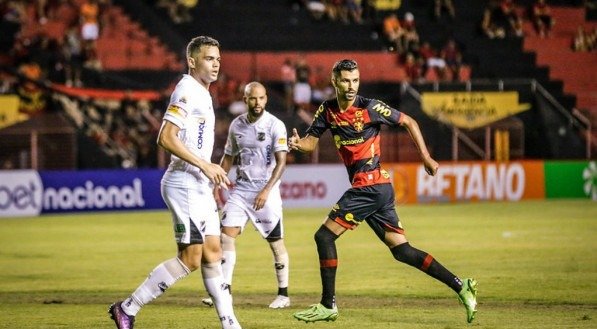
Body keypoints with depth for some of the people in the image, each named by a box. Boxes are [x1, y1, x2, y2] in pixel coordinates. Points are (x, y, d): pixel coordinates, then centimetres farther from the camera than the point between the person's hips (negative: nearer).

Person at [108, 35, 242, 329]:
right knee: (190, 258, -9)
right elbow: (167, 138, -21)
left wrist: (213, 173, 18)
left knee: (212, 254, 9)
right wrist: (205, 165, -21)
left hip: (200, 186, 10)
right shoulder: (187, 90, -13)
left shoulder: (203, 94, 18)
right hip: (184, 186, -10)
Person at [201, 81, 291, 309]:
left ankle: (283, 294, 11)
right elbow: (228, 157, 18)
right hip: (240, 188, 4)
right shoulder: (236, 125, 6)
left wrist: (266, 190, -23)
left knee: (276, 242, 0)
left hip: (266, 190, -4)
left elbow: (281, 162, -14)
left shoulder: (275, 125, -9)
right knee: (226, 235, -6)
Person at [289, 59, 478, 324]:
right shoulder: (327, 110, 10)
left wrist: (426, 157, -2)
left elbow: (408, 122, 0)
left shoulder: (370, 108, -8)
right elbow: (312, 141, 12)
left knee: (324, 236, -6)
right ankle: (460, 286, 7)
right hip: (377, 189, 7)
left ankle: (328, 306, 0)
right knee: (401, 250, 6)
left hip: (370, 185, -7)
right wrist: (298, 143, -12)